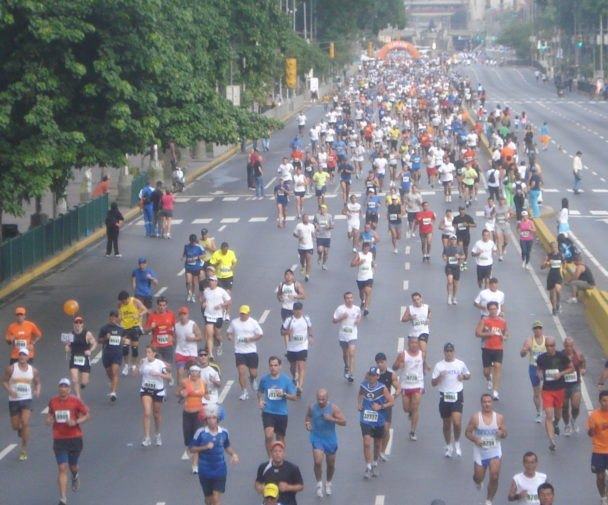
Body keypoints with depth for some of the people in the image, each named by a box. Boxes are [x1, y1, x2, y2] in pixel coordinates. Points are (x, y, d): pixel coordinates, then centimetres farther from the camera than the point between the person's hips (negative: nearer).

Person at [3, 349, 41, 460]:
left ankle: (24, 450, -6)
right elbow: (4, 381, 0)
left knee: (25, 423, -17)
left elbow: (38, 382, 14)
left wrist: (37, 391, -7)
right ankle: (21, 431, 45)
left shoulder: (33, 371, 0)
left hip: (27, 399, 0)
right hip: (14, 400, 0)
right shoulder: (11, 369, -6)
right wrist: (9, 390, -18)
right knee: (15, 426, 5)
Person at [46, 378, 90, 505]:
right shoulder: (53, 401, 1)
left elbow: (87, 415, -2)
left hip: (75, 438, -1)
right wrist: (49, 420, -3)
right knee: (62, 468, -8)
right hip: (59, 439, 1)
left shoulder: (75, 401, -7)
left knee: (73, 466, 13)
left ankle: (75, 476, 53)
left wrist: (76, 422, -18)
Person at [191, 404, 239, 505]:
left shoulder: (224, 432, -4)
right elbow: (192, 448, -5)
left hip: (220, 471, 0)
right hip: (205, 472, 0)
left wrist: (233, 454, -4)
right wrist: (205, 447, -20)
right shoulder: (200, 432, -11)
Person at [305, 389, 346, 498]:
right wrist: (307, 423, -8)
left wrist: (332, 419, -27)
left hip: (330, 439, 0)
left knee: (331, 464, 13)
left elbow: (344, 422, -12)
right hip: (317, 438, 0)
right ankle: (319, 484, 2)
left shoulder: (333, 408, -12)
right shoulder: (312, 407, -6)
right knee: (318, 462, -17)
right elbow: (307, 417, 14)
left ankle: (328, 483, 38)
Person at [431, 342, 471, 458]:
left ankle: (457, 443, 8)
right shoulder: (439, 365, 0)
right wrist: (439, 377, -18)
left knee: (457, 422, -16)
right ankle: (448, 446, 28)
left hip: (457, 396, -1)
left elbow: (468, 375, 17)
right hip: (444, 396, 1)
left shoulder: (460, 364, 1)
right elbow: (433, 383, 1)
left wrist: (464, 376, -5)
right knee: (446, 424, 10)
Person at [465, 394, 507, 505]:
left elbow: (505, 434, 4)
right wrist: (475, 439, -22)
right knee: (478, 478, 10)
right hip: (480, 452, 0)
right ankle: (478, 481, 50)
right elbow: (468, 432, -3)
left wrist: (501, 434, -20)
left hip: (494, 451, 0)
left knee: (494, 477, -13)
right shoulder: (475, 417, -9)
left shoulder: (499, 418, -5)